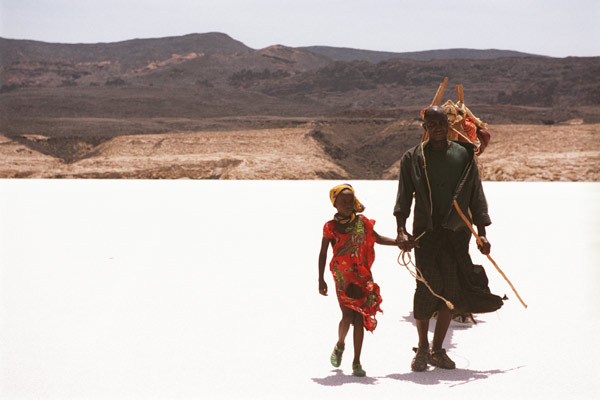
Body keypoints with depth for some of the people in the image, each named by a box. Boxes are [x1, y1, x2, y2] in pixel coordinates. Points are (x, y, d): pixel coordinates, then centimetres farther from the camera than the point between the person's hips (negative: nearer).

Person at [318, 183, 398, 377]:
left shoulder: (362, 222, 4)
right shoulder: (330, 227, -3)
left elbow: (377, 238, 19)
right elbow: (323, 253, 5)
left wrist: (400, 242, 8)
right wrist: (321, 280, 3)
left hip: (362, 277, 2)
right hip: (342, 279, -2)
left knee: (360, 318, -1)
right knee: (347, 316, -10)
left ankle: (356, 362, 6)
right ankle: (340, 345, 24)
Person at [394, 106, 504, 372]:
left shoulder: (464, 155, 9)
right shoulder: (412, 158, 6)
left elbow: (475, 196, 10)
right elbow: (404, 197, 1)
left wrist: (481, 232, 3)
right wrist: (401, 230, -13)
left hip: (457, 232, 2)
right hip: (426, 232, -2)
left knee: (451, 291, 2)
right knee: (427, 287, -12)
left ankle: (437, 350, 14)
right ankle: (422, 347, 6)